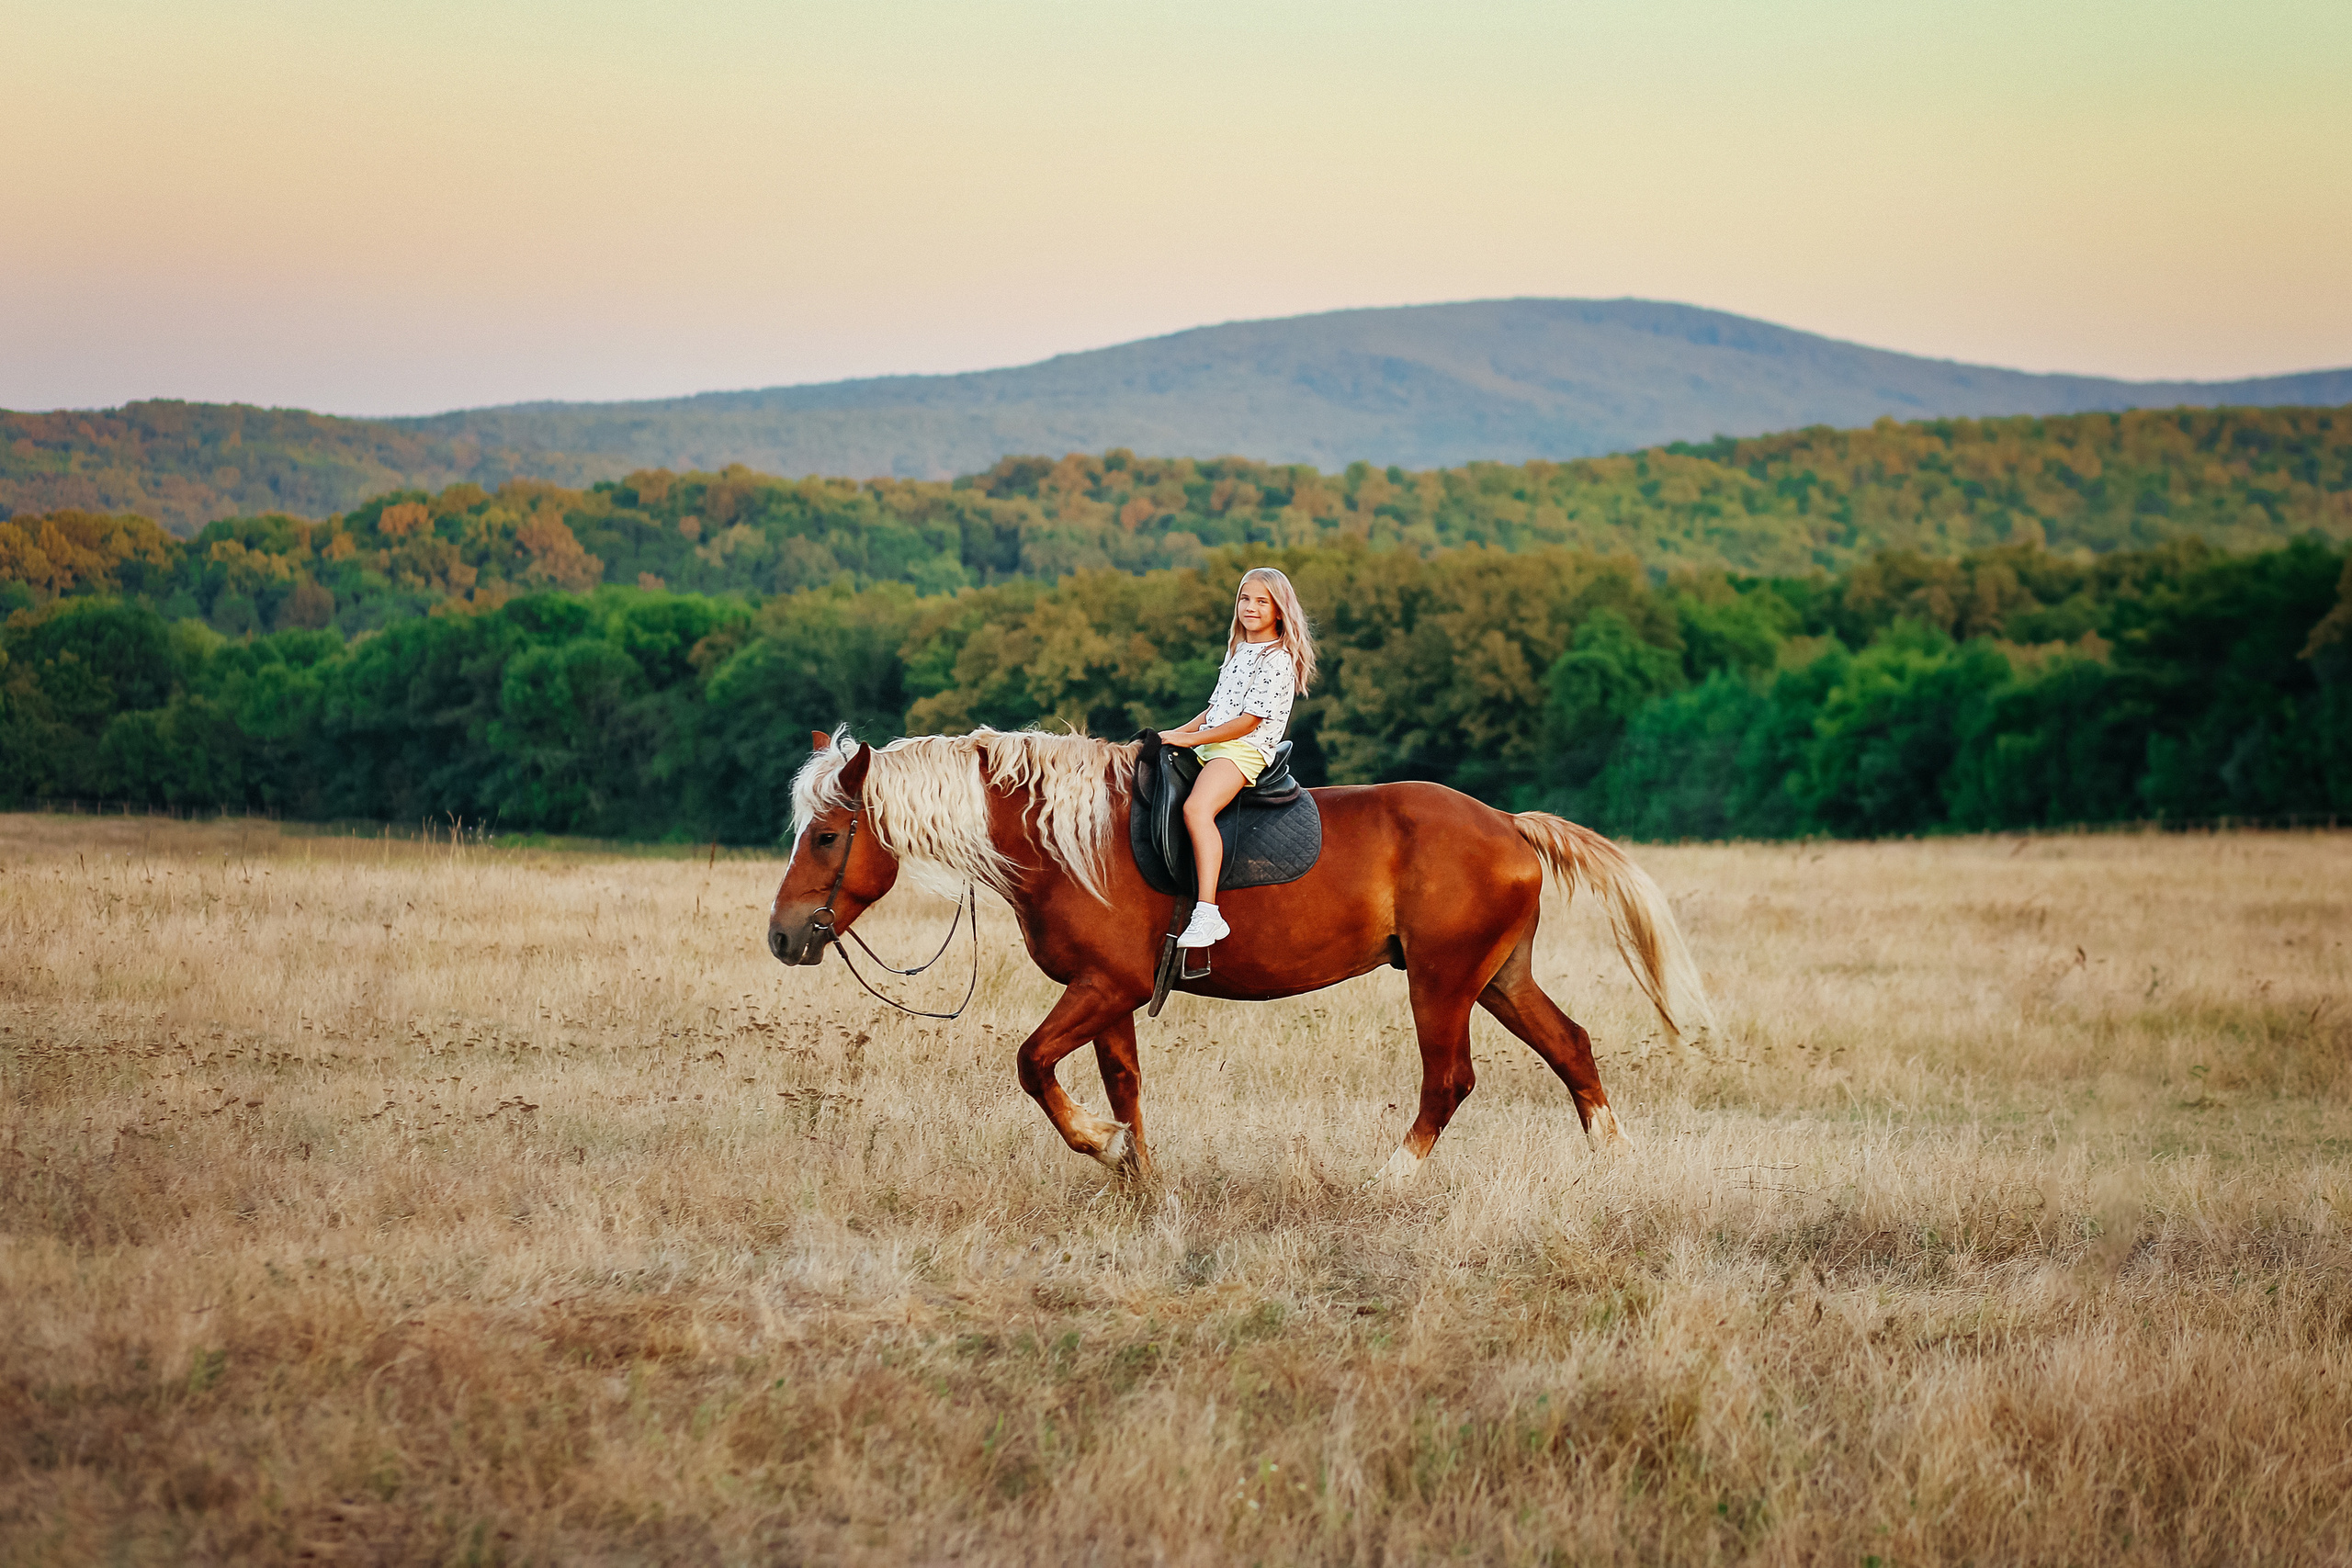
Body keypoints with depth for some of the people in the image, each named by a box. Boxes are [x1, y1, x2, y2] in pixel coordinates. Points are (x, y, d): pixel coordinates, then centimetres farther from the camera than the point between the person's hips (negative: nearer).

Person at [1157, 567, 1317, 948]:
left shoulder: (1277, 660, -9)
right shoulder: (1238, 651, 20)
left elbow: (1249, 721, -14)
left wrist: (1190, 738, -14)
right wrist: (1175, 734, 11)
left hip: (1245, 750, -11)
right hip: (1210, 745, 11)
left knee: (1196, 808, -34)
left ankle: (1207, 914, -42)